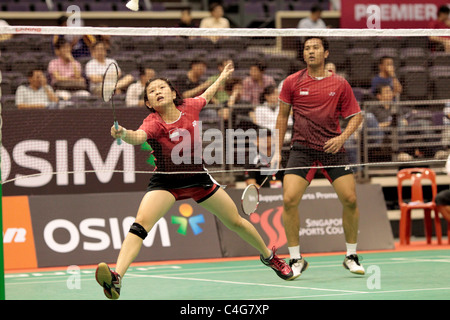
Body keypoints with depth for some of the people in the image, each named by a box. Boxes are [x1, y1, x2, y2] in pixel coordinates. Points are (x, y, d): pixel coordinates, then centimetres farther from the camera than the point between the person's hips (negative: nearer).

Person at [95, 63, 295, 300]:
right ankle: (117, 278, -40)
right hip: (166, 182, -4)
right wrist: (123, 134, -70)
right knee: (141, 224, -28)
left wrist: (222, 78, 30)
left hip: (198, 178, 4)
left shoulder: (189, 107, -11)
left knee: (236, 222, 16)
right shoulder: (153, 123, -24)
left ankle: (268, 255, 44)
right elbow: (138, 137, -47)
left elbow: (205, 96, 14)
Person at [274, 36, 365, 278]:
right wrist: (278, 150, 10)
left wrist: (342, 137, -9)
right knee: (289, 200, -15)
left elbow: (356, 115, 9)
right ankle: (296, 260, -1)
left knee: (350, 199, -7)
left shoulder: (340, 85, 3)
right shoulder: (292, 83, 3)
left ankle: (351, 256, 13)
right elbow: (283, 116, 13)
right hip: (302, 149, 0)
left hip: (332, 149, 1)